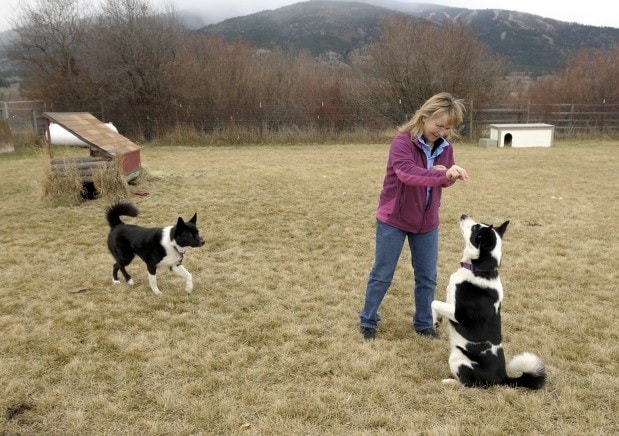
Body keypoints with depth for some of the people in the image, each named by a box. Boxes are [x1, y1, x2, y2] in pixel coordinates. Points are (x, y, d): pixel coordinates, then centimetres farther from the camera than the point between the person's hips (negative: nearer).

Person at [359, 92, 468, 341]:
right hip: (393, 219, -5)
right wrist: (443, 175, -49)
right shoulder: (403, 141, -19)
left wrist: (449, 175, -17)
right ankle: (367, 321, 23)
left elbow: (445, 180, 7)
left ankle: (424, 323, 30)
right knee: (382, 275, 6)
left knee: (427, 277, 12)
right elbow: (407, 172, -36)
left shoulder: (445, 147, 0)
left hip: (427, 222, 5)